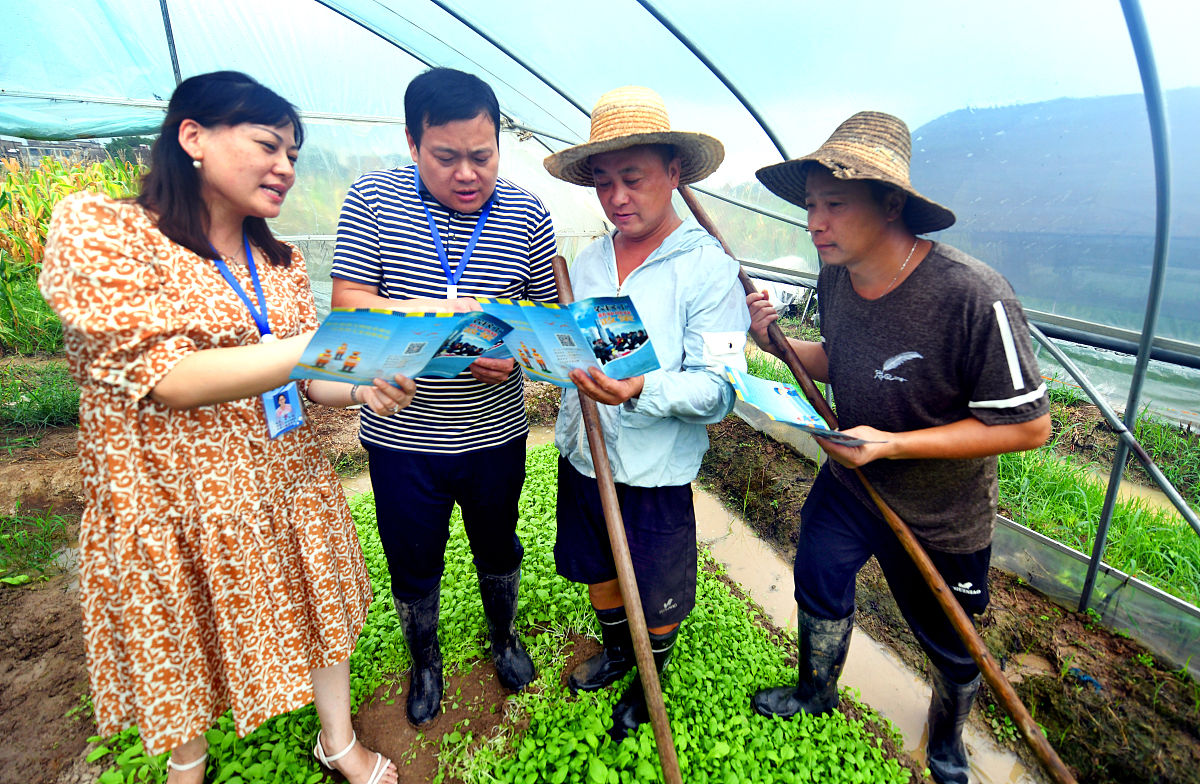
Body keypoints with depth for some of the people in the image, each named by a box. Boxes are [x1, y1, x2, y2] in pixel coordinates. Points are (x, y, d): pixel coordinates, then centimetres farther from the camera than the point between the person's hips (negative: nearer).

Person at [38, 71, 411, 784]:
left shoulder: (280, 262, 5)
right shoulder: (96, 227, -13)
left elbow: (302, 378, 6)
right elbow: (164, 377, -25)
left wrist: (361, 389, -18)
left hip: (288, 486, 5)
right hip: (169, 499, -4)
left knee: (319, 610, 16)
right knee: (181, 643, 18)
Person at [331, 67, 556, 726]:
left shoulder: (527, 215, -4)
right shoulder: (372, 199, -6)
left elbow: (548, 313, 2)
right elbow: (347, 301, -10)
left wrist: (517, 354, -19)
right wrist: (432, 313, -26)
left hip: (494, 432, 1)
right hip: (402, 434, 0)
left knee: (498, 548, 23)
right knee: (412, 566, 18)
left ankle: (504, 636, 54)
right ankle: (424, 662, 49)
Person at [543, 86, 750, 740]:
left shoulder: (709, 269, -15)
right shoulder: (587, 261, 3)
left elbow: (718, 389, -21)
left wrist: (640, 391, -38)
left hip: (655, 472, -5)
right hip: (581, 457, 6)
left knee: (658, 596, 16)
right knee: (598, 569, 25)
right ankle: (615, 650, 56)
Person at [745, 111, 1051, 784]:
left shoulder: (972, 295, -31)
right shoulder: (834, 278, -10)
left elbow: (1029, 425, -24)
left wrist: (892, 443, -30)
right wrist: (776, 342, -12)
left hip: (942, 521, -4)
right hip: (847, 483, 5)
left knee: (951, 648, 20)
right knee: (819, 589, 21)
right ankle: (817, 694, 54)